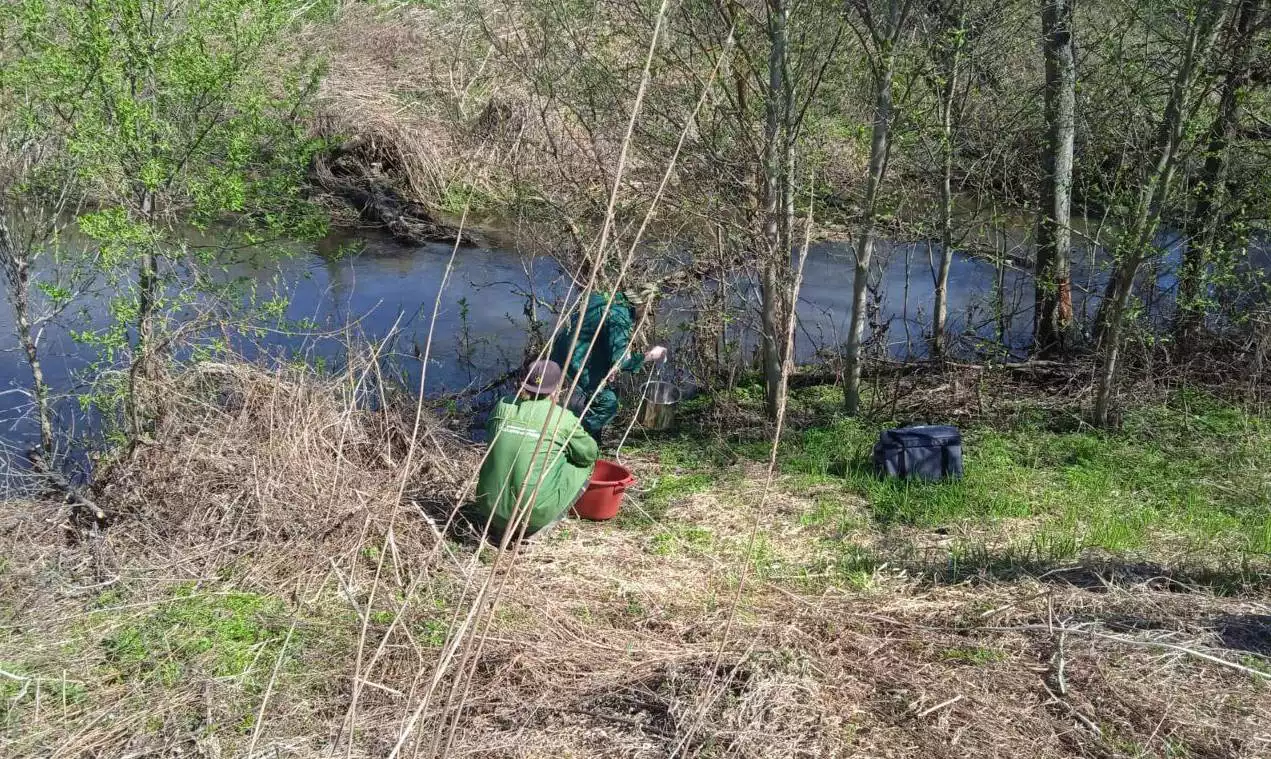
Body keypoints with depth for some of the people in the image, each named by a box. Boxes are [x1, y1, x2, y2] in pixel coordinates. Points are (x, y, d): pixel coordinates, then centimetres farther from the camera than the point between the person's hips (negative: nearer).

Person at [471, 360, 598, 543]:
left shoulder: (502, 407, 3)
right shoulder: (563, 417, -7)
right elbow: (589, 454, 6)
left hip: (490, 507, 5)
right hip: (536, 512, -5)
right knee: (583, 467, 14)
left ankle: (496, 523, 20)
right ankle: (542, 524, 8)